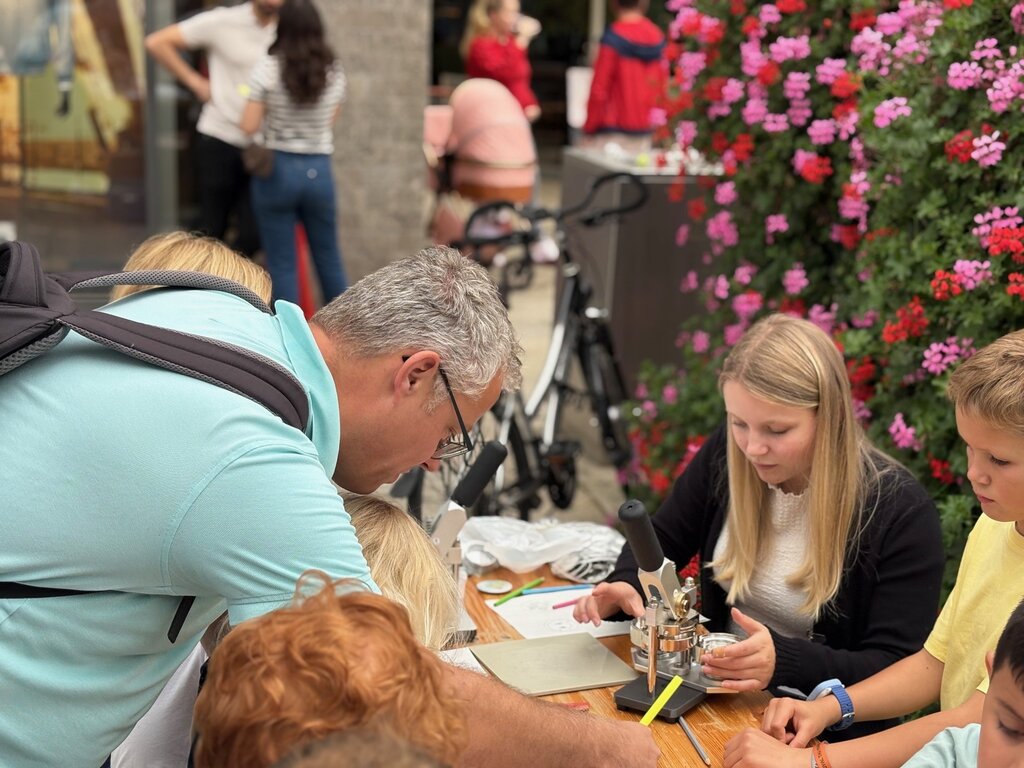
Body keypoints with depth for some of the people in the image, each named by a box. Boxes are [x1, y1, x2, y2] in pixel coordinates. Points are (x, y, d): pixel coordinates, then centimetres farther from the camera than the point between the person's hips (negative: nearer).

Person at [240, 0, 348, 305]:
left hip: (276, 169, -3)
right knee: (328, 258, 17)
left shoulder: (268, 67, -9)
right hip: (319, 171, 3)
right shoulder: (333, 71, 0)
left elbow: (249, 126, -11)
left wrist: (270, 110, 8)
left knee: (282, 263, 5)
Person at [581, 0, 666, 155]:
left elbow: (599, 90, -12)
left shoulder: (614, 38, -12)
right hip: (644, 132, 6)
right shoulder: (657, 37, 4)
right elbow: (660, 87, 9)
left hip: (613, 132, -6)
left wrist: (589, 129, -3)